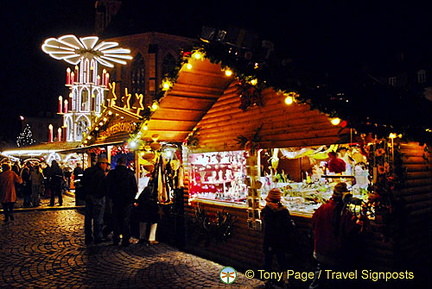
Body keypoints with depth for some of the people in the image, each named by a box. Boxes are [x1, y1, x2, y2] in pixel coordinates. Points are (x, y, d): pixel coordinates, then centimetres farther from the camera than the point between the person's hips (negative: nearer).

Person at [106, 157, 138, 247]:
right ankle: (125, 240, 6)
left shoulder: (111, 173, -1)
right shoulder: (130, 173, -9)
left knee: (115, 219, 13)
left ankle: (116, 239, 20)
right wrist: (131, 198, 7)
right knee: (125, 220, 4)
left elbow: (107, 187, 6)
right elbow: (135, 188, -7)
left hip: (115, 200, 2)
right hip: (126, 201, -2)